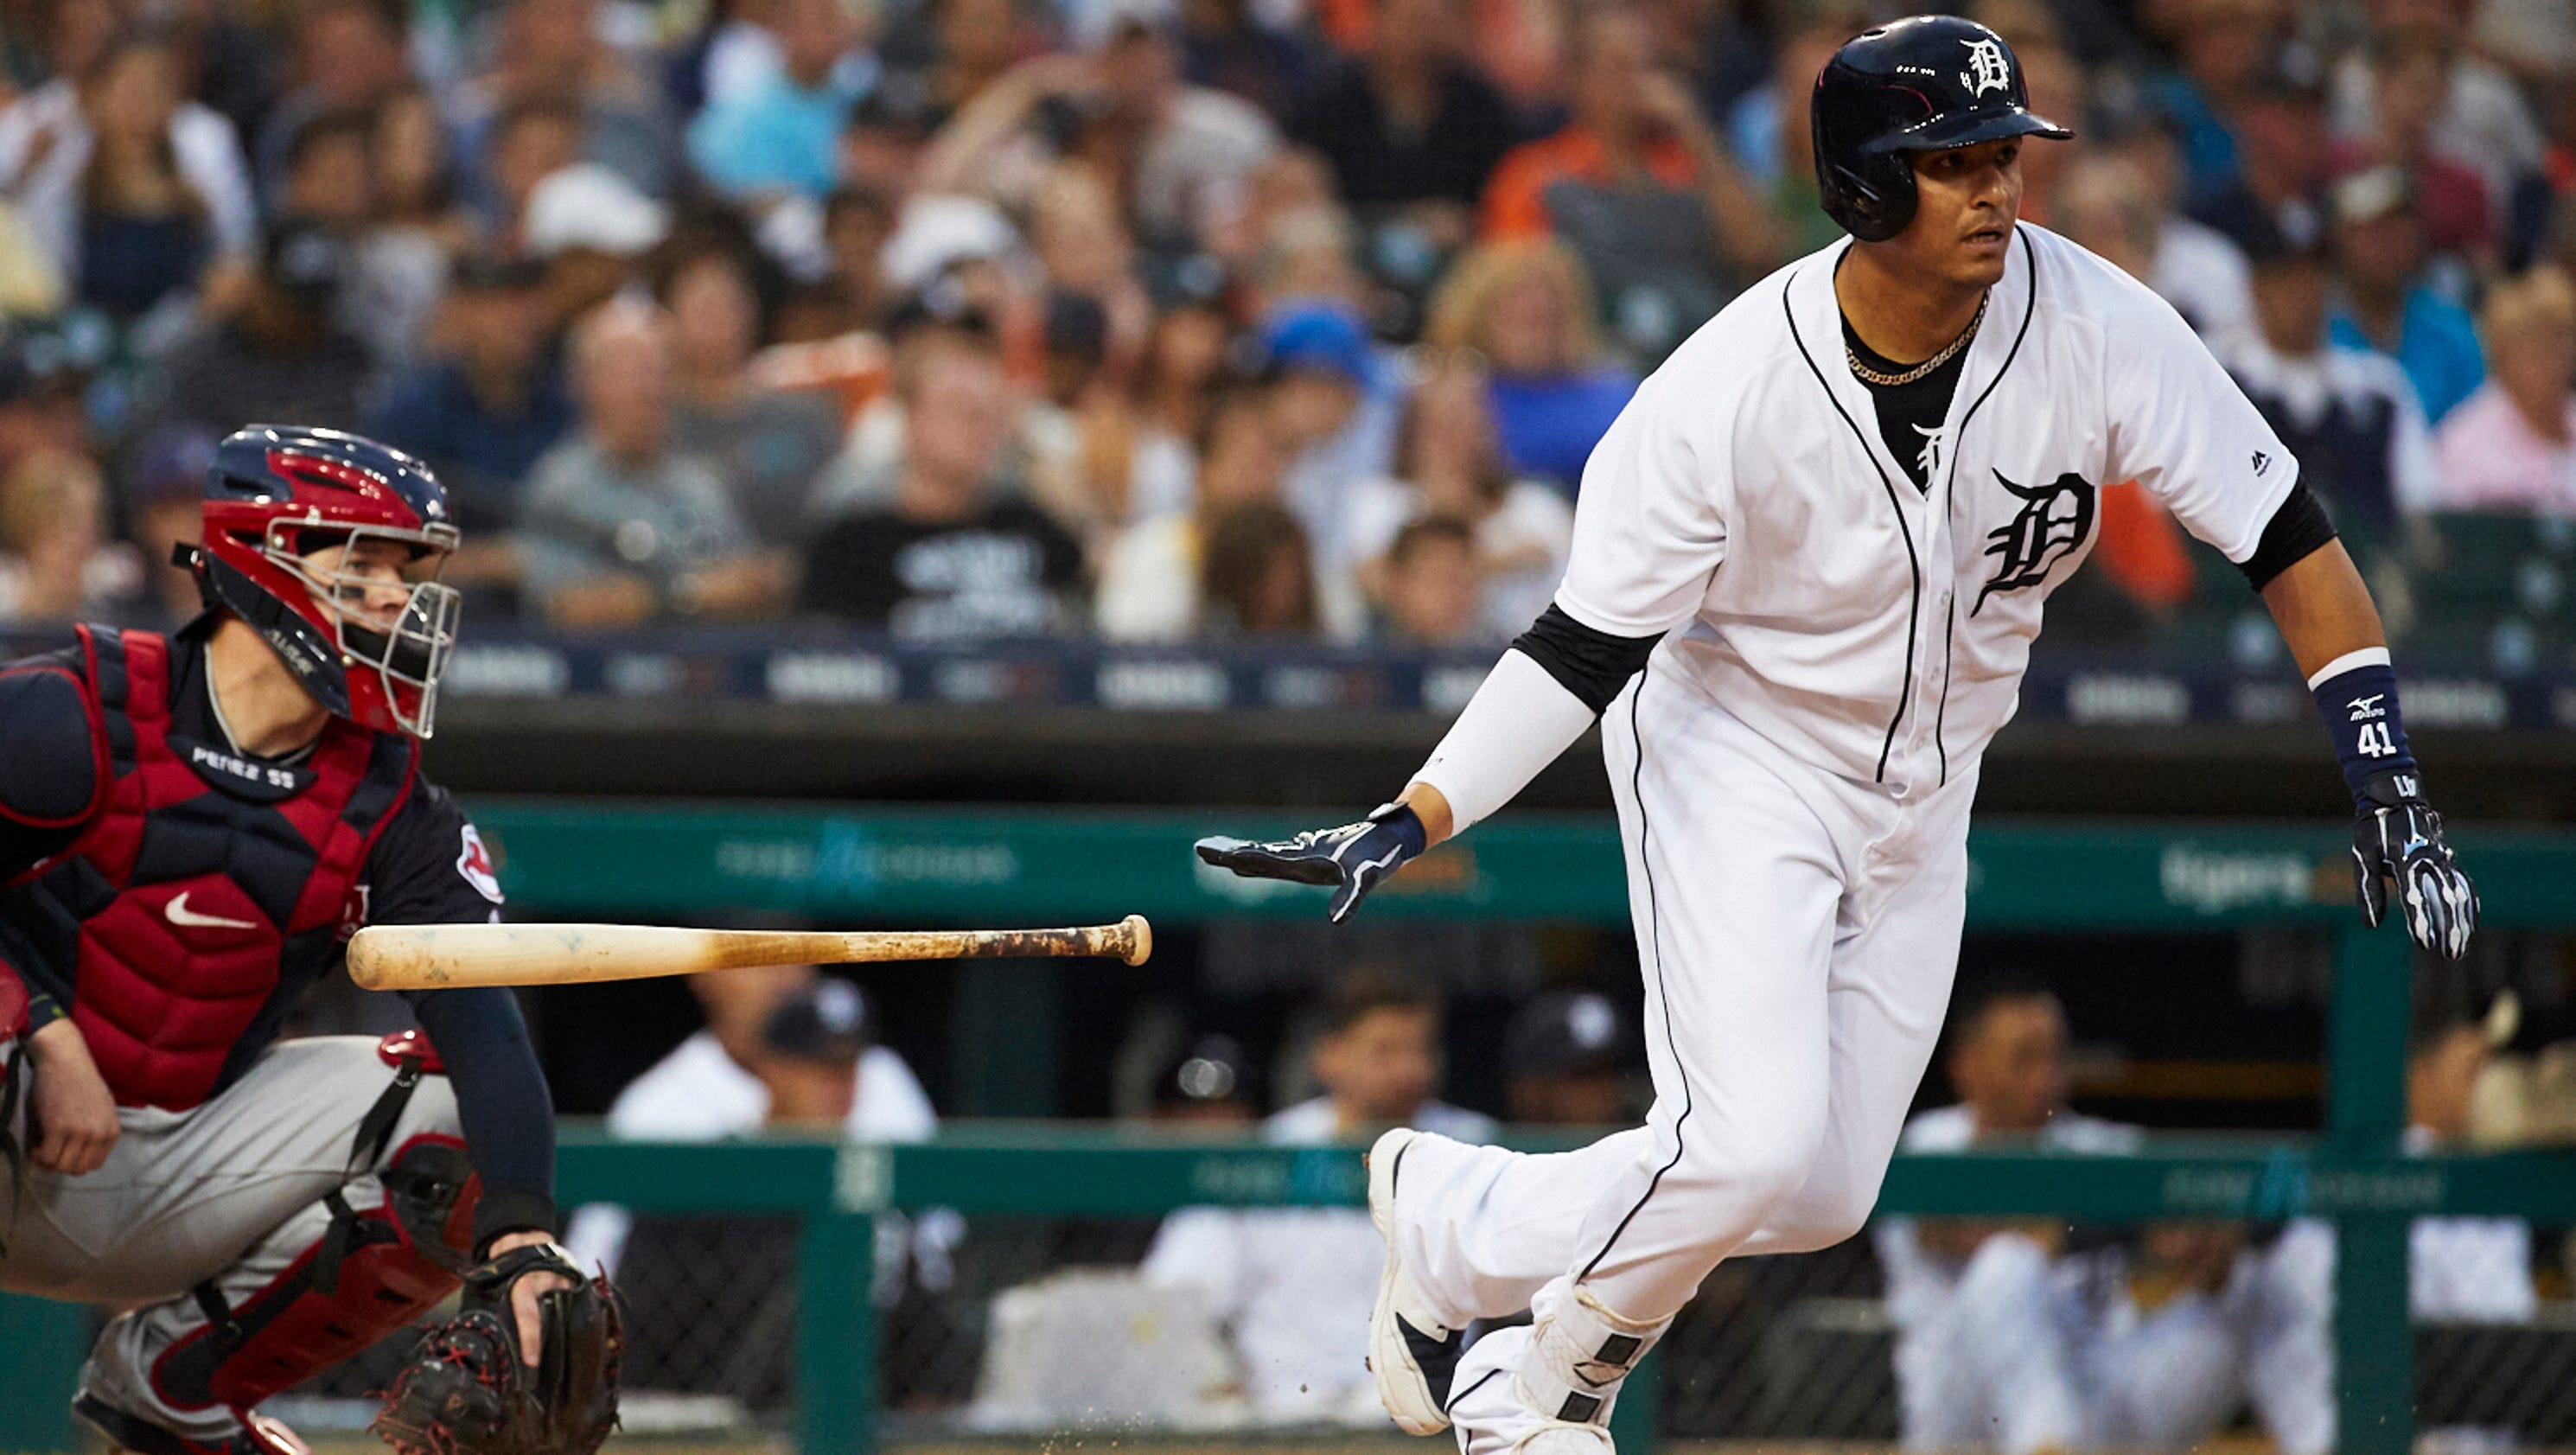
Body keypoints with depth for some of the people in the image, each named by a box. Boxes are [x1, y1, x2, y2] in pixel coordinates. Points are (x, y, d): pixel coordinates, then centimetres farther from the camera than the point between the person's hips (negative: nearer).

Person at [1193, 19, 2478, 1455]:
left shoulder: (2095, 325, -20)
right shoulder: (1726, 392, -26)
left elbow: (2285, 532, -13)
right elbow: (1587, 647, -18)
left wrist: (2384, 775, -20)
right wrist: (1410, 824, -28)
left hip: (1922, 795, 5)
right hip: (1736, 759, -5)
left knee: (1825, 1199, 4)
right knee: (1757, 1143, -20)